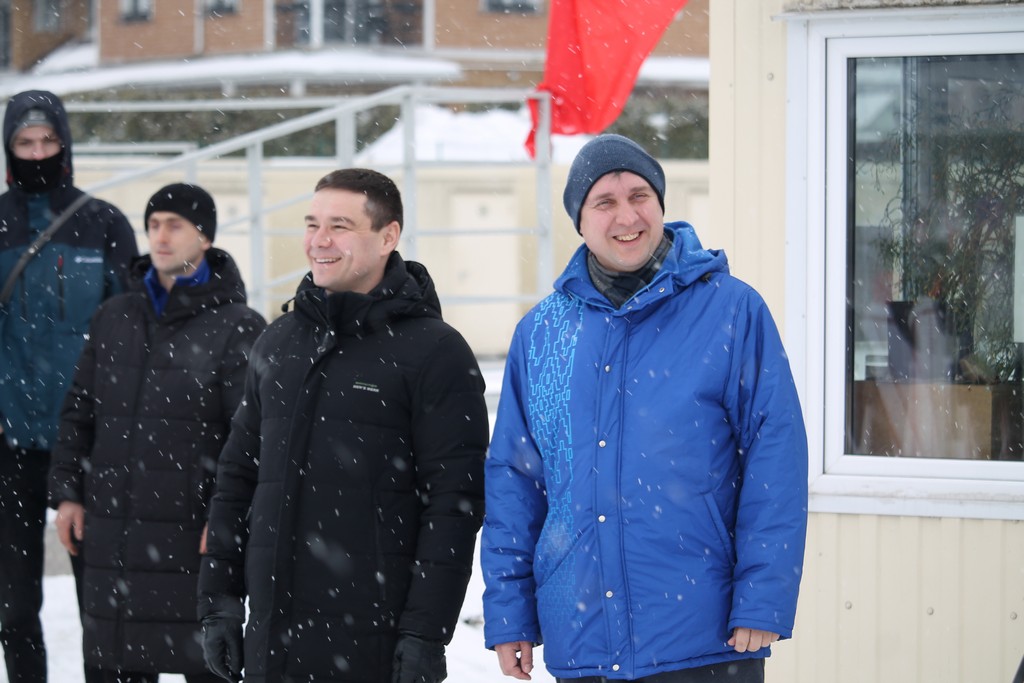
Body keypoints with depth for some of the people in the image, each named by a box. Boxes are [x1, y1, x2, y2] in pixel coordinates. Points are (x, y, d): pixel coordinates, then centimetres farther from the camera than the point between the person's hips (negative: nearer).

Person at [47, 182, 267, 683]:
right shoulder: (114, 318, 13)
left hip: (193, 537, -5)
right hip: (110, 534, 5)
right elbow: (79, 412, 18)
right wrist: (67, 492, 9)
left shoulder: (238, 328, -4)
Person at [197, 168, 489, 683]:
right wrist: (218, 601, 10)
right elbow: (238, 479, 18)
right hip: (272, 639, 5)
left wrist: (424, 635, -15)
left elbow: (454, 502, -9)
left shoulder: (435, 351, -4)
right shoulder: (278, 343, 14)